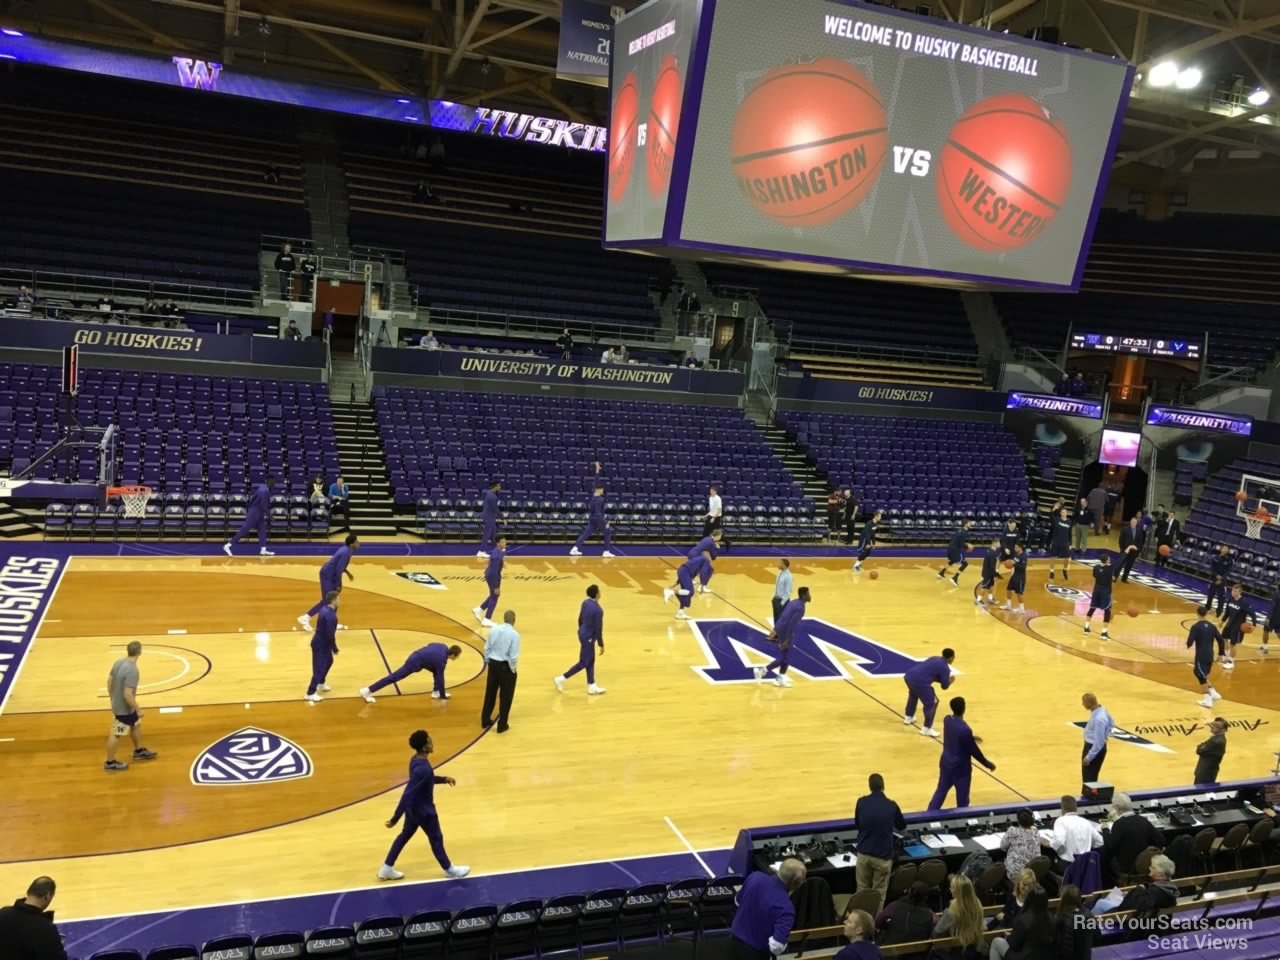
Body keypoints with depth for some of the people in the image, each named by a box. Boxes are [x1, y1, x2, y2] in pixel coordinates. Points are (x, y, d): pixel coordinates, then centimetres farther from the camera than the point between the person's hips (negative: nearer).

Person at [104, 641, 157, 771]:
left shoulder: (118, 663, -5)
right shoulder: (132, 670, -32)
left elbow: (109, 681, 7)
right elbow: (128, 694, -32)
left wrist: (112, 699, 20)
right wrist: (138, 710, -19)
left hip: (117, 704, 9)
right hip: (124, 708, -9)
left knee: (136, 724, 25)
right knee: (116, 734, 6)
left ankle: (139, 751, 41)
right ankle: (110, 763, 21)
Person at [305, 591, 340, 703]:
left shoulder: (326, 609, 1)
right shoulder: (329, 615, -29)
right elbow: (330, 634, -24)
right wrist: (335, 649, -15)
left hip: (321, 642, 10)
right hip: (320, 645, -10)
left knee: (329, 661, 27)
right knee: (319, 669, 0)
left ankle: (320, 684, 44)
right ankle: (310, 693, 10)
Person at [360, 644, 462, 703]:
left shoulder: (443, 647, 1)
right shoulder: (441, 660, -22)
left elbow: (430, 645, 21)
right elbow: (440, 678, -16)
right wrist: (443, 695, -7)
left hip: (416, 655, 9)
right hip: (415, 662, -9)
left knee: (436, 671, 15)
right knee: (394, 677, -4)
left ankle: (436, 692, 20)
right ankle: (367, 691, -1)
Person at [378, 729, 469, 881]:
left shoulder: (416, 759, -5)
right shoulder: (422, 768, -35)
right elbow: (407, 794, -34)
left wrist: (443, 779, 14)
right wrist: (395, 818, -32)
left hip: (413, 807, 8)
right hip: (424, 810, -8)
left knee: (405, 835, 21)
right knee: (436, 838, 12)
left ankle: (386, 869, 30)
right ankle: (449, 869, 33)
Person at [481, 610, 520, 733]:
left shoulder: (494, 630, -3)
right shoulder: (514, 634, -17)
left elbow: (487, 648, 3)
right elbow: (514, 656, -18)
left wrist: (487, 662, 16)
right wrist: (513, 669, -2)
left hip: (493, 664, 5)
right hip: (505, 666, -5)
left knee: (490, 693, 20)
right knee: (505, 696, 10)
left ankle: (485, 720, 32)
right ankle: (502, 725, 17)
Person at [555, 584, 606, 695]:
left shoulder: (585, 602, 0)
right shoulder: (598, 610, -25)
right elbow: (598, 628, -21)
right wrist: (601, 645, -12)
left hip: (583, 635, 9)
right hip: (589, 638, -9)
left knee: (590, 662, 16)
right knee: (583, 663, 3)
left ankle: (592, 687, 22)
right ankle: (561, 679, 8)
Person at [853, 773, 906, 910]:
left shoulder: (861, 802, -2)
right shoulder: (892, 805, -4)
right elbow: (902, 826, 15)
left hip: (864, 854, 2)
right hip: (883, 856, -2)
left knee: (862, 891, 15)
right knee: (879, 893, 8)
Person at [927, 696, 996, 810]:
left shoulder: (947, 720, -6)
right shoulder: (964, 730, -30)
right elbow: (974, 751, -18)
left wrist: (971, 739, 28)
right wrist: (988, 764, -3)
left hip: (945, 763, 7)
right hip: (960, 768, -7)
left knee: (941, 791, 19)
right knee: (962, 799, 10)